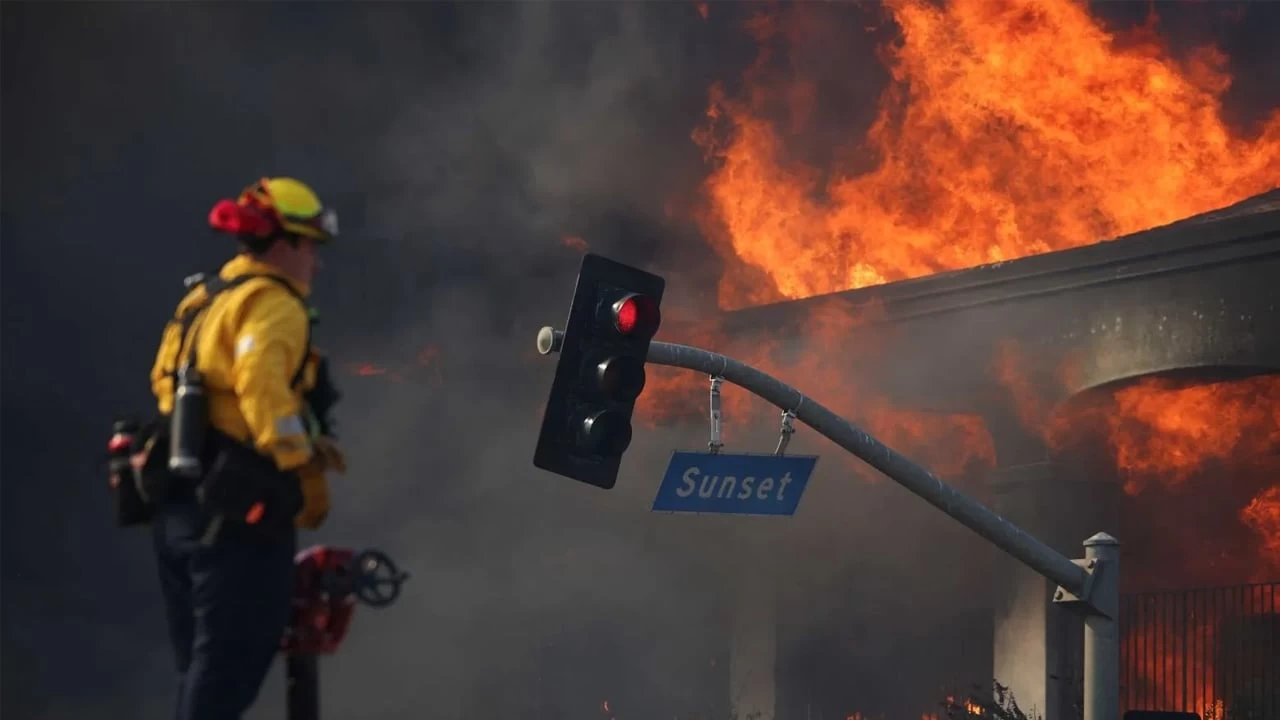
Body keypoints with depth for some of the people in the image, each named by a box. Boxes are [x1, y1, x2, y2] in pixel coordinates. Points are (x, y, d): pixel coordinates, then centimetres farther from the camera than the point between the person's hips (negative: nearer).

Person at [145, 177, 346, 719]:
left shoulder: (201, 299, 19)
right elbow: (262, 382, -26)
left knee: (201, 669, 15)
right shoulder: (273, 302, -9)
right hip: (240, 514, -9)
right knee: (228, 670, -8)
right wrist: (304, 466, -22)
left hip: (176, 506, 9)